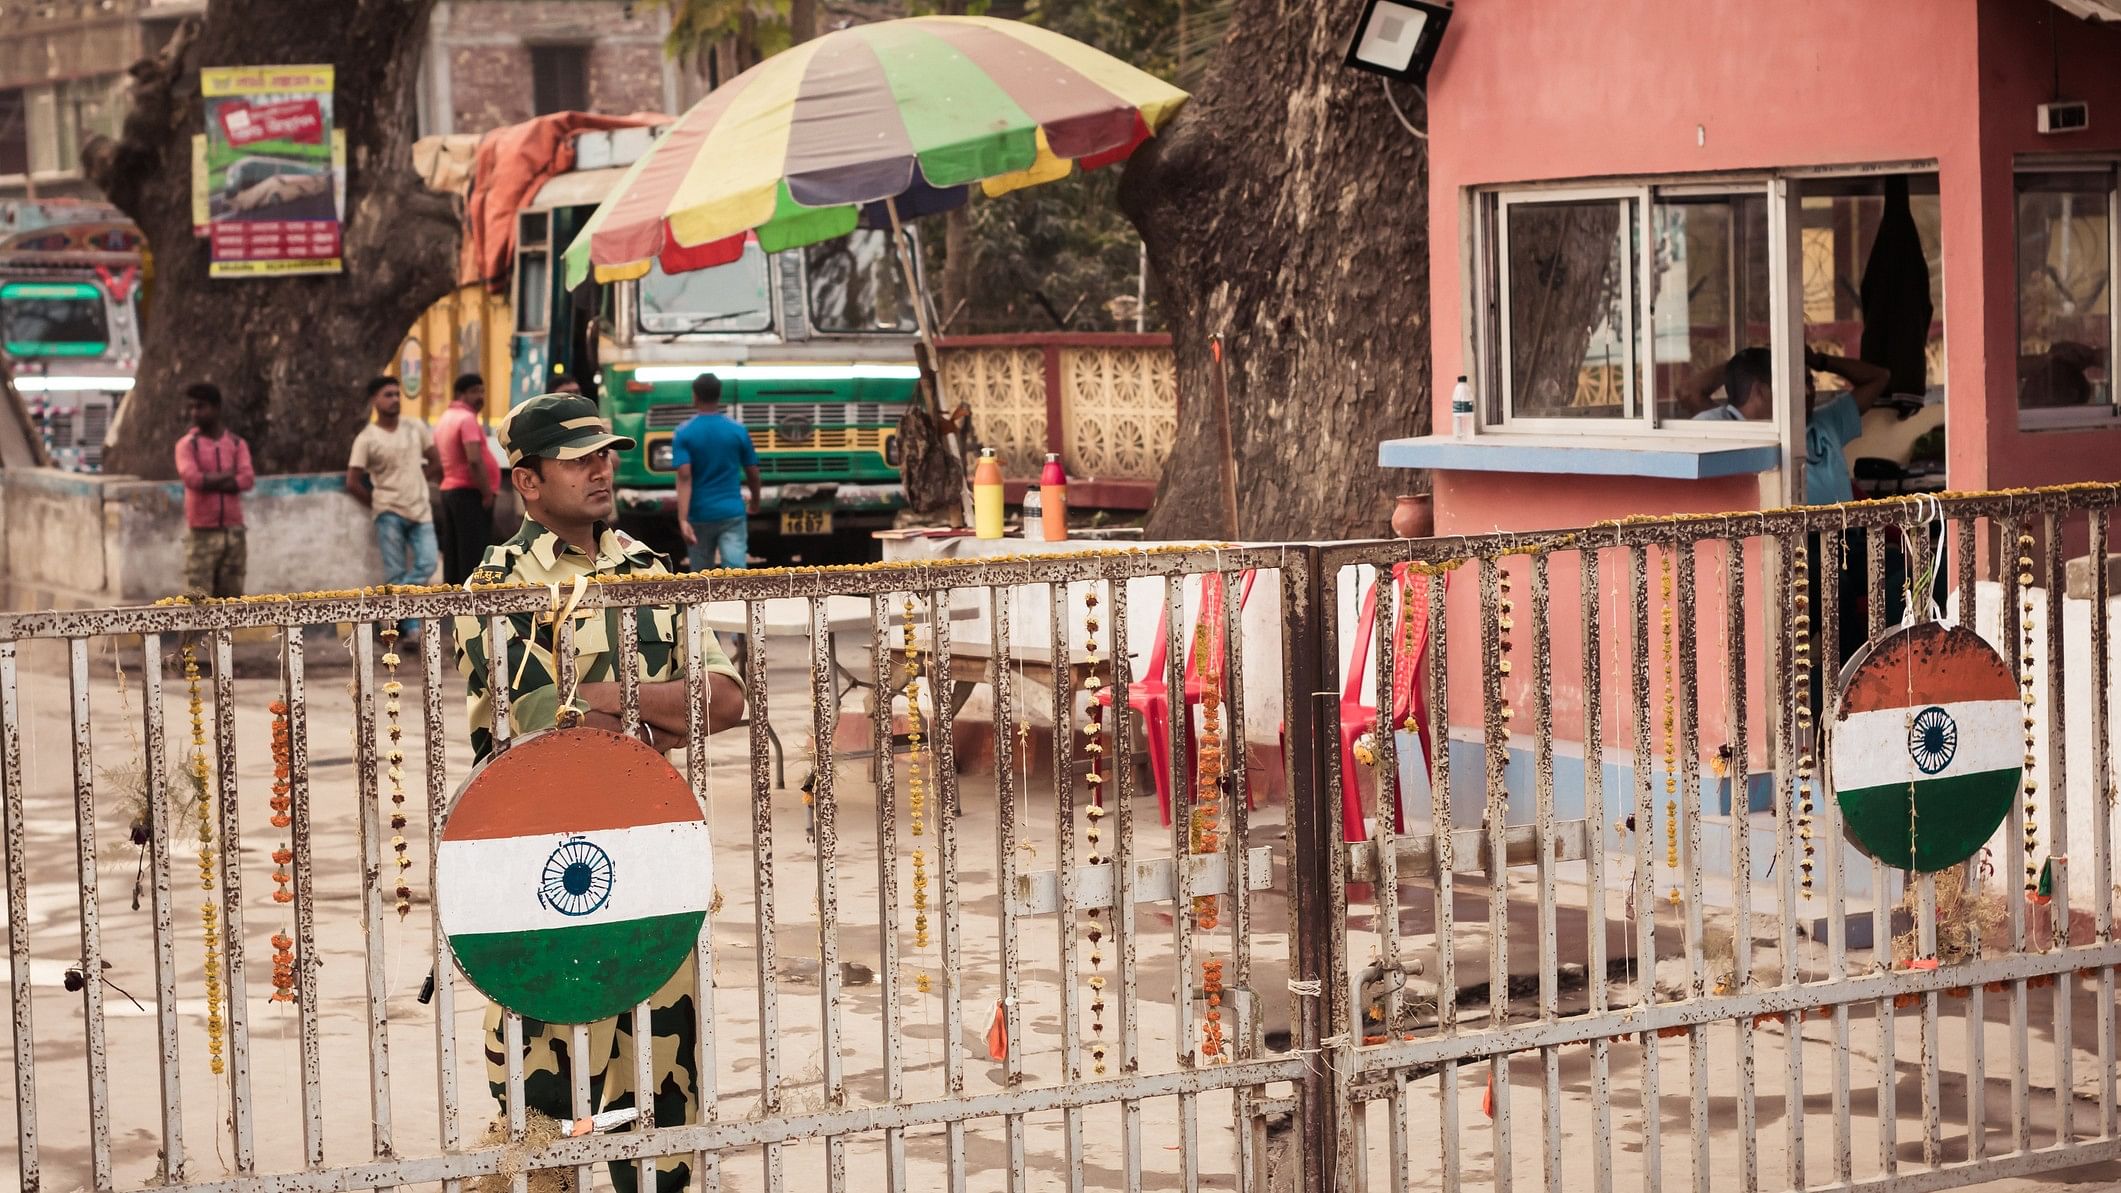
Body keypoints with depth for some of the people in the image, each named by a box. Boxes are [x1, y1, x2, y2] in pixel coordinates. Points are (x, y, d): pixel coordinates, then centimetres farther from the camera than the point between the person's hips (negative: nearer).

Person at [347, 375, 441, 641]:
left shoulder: (416, 428, 6)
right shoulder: (366, 439, -5)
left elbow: (435, 464, 15)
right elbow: (353, 483, -5)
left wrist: (413, 484, 9)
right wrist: (377, 504, 2)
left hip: (421, 510, 4)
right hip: (390, 513, -4)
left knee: (426, 565, -8)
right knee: (396, 574, -5)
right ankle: (409, 628, -1)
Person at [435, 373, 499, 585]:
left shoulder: (445, 419, 18)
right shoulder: (467, 418, -12)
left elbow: (438, 460, 21)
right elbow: (474, 460, -24)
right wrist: (487, 493, -16)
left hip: (449, 490, 10)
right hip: (469, 493, -10)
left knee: (453, 559, 9)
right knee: (473, 559, -10)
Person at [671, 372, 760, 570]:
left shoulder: (684, 434, -5)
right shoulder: (738, 431, 0)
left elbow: (685, 477, -16)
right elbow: (752, 473, 7)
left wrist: (682, 519, -21)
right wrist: (755, 501, 27)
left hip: (700, 515, 0)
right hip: (732, 513, 0)